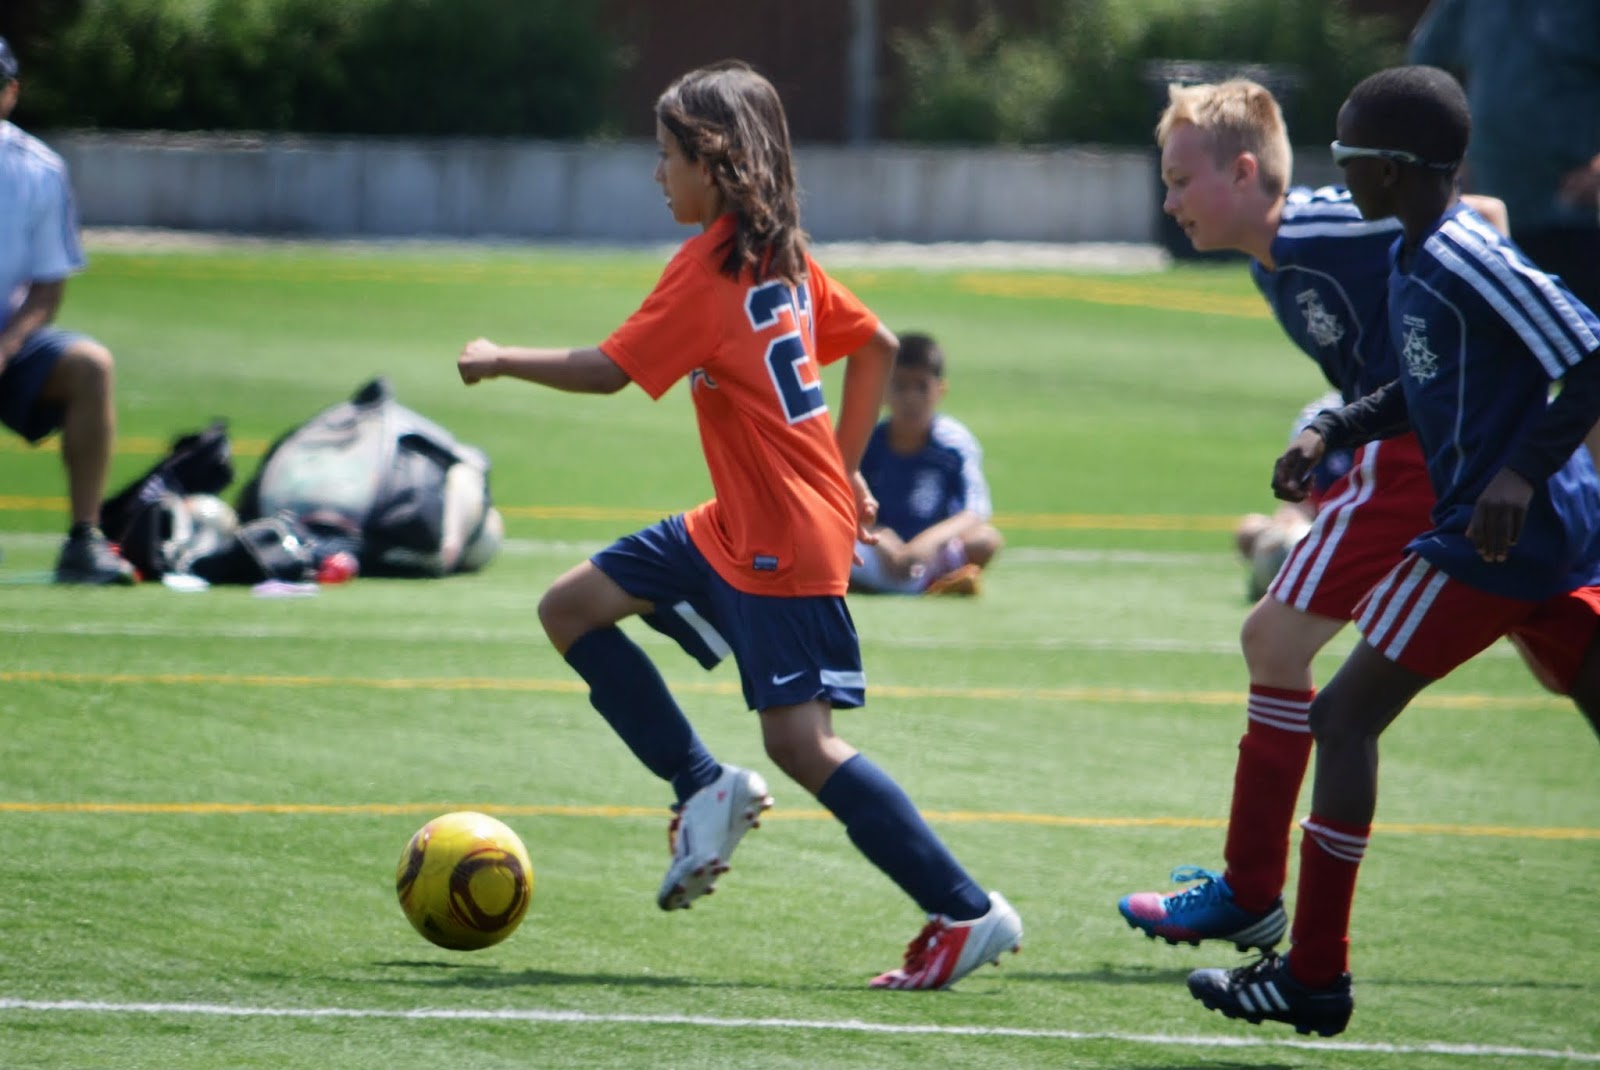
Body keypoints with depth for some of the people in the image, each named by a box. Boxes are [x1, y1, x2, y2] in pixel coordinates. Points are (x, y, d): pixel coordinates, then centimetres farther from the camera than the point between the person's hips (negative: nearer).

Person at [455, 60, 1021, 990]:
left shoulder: (709, 271, -16)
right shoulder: (781, 255, 10)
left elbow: (606, 370, -17)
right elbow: (877, 345, 18)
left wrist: (498, 360, -1)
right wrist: (843, 468, 22)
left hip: (786, 539, -10)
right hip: (737, 527, 10)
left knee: (802, 740, -12)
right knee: (572, 608, 11)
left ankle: (968, 913, -10)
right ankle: (705, 788, 11)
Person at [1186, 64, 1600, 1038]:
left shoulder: (1465, 261, -17)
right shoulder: (1413, 260, 13)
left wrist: (1521, 473, -25)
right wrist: (1333, 431, 15)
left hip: (1491, 541, -10)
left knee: (1345, 717, -2)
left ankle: (1315, 977, 2)